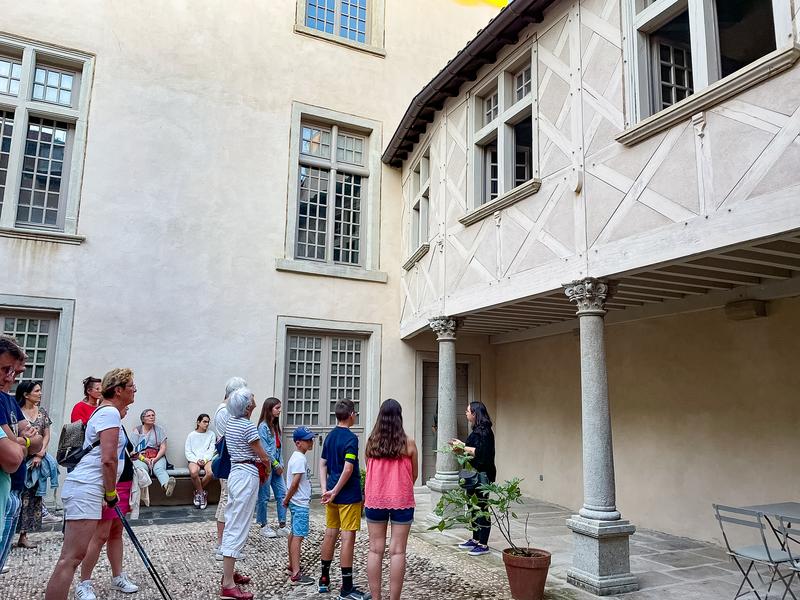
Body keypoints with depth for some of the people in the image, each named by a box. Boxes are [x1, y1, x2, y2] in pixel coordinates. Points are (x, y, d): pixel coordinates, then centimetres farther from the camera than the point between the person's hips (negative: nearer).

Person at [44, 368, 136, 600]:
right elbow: (108, 459, -19)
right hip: (85, 490, -11)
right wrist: (111, 493, -8)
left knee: (72, 557, 13)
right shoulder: (110, 412, -12)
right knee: (72, 558, -13)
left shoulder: (105, 411, 20)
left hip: (83, 487, 11)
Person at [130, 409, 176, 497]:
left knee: (159, 469, -34)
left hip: (157, 457, 0)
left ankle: (167, 486, -67)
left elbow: (163, 448, 7)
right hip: (140, 458, 0)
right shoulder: (137, 430, 11)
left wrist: (155, 459, -11)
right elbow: (133, 450, 3)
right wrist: (144, 459, -13)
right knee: (141, 469, -36)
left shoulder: (159, 429, 14)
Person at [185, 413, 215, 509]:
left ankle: (198, 492, -5)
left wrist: (204, 460, -11)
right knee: (194, 472, -35)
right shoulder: (191, 435, 11)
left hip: (207, 459, 1)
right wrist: (196, 460, -10)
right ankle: (202, 494, -11)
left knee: (210, 472, -32)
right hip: (194, 459, -1)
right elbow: (187, 451, 4)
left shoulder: (211, 434, 12)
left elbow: (211, 450, 5)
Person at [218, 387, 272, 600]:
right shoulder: (248, 426, -17)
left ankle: (229, 572, 28)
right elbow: (263, 456, -10)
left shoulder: (230, 422, 8)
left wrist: (260, 465, 10)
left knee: (232, 524, 16)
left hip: (235, 473, 9)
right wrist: (267, 468, 11)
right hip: (247, 476, -9)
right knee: (239, 527, -7)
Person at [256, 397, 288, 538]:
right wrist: (276, 464, -11)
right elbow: (265, 449, -15)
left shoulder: (275, 426, 13)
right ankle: (263, 526, 17)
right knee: (264, 497, 4)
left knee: (282, 494, 4)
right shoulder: (263, 426, -12)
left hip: (276, 466, 8)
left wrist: (280, 464, 6)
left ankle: (282, 526, 9)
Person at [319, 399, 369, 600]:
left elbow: (323, 464, 10)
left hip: (332, 494, 8)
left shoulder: (330, 436, 9)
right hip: (348, 495, -8)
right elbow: (348, 469, -21)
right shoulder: (351, 438, -15)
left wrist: (325, 490, 4)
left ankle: (324, 579, 27)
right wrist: (335, 491, -13)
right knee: (348, 537, -3)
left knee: (330, 534, 16)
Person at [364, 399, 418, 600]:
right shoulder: (408, 443, -7)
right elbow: (414, 475, 3)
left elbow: (369, 470, 8)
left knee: (375, 549, 10)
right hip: (401, 501, -2)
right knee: (397, 551, 4)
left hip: (374, 499, 2)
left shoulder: (371, 442, -3)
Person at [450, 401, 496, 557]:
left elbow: (480, 452, -24)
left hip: (483, 474, -10)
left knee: (481, 508, -3)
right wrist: (461, 446, 10)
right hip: (475, 474, 10)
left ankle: (483, 545, 5)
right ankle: (476, 539, 28)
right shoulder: (478, 430, 14)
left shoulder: (484, 431, -17)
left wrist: (463, 447, -17)